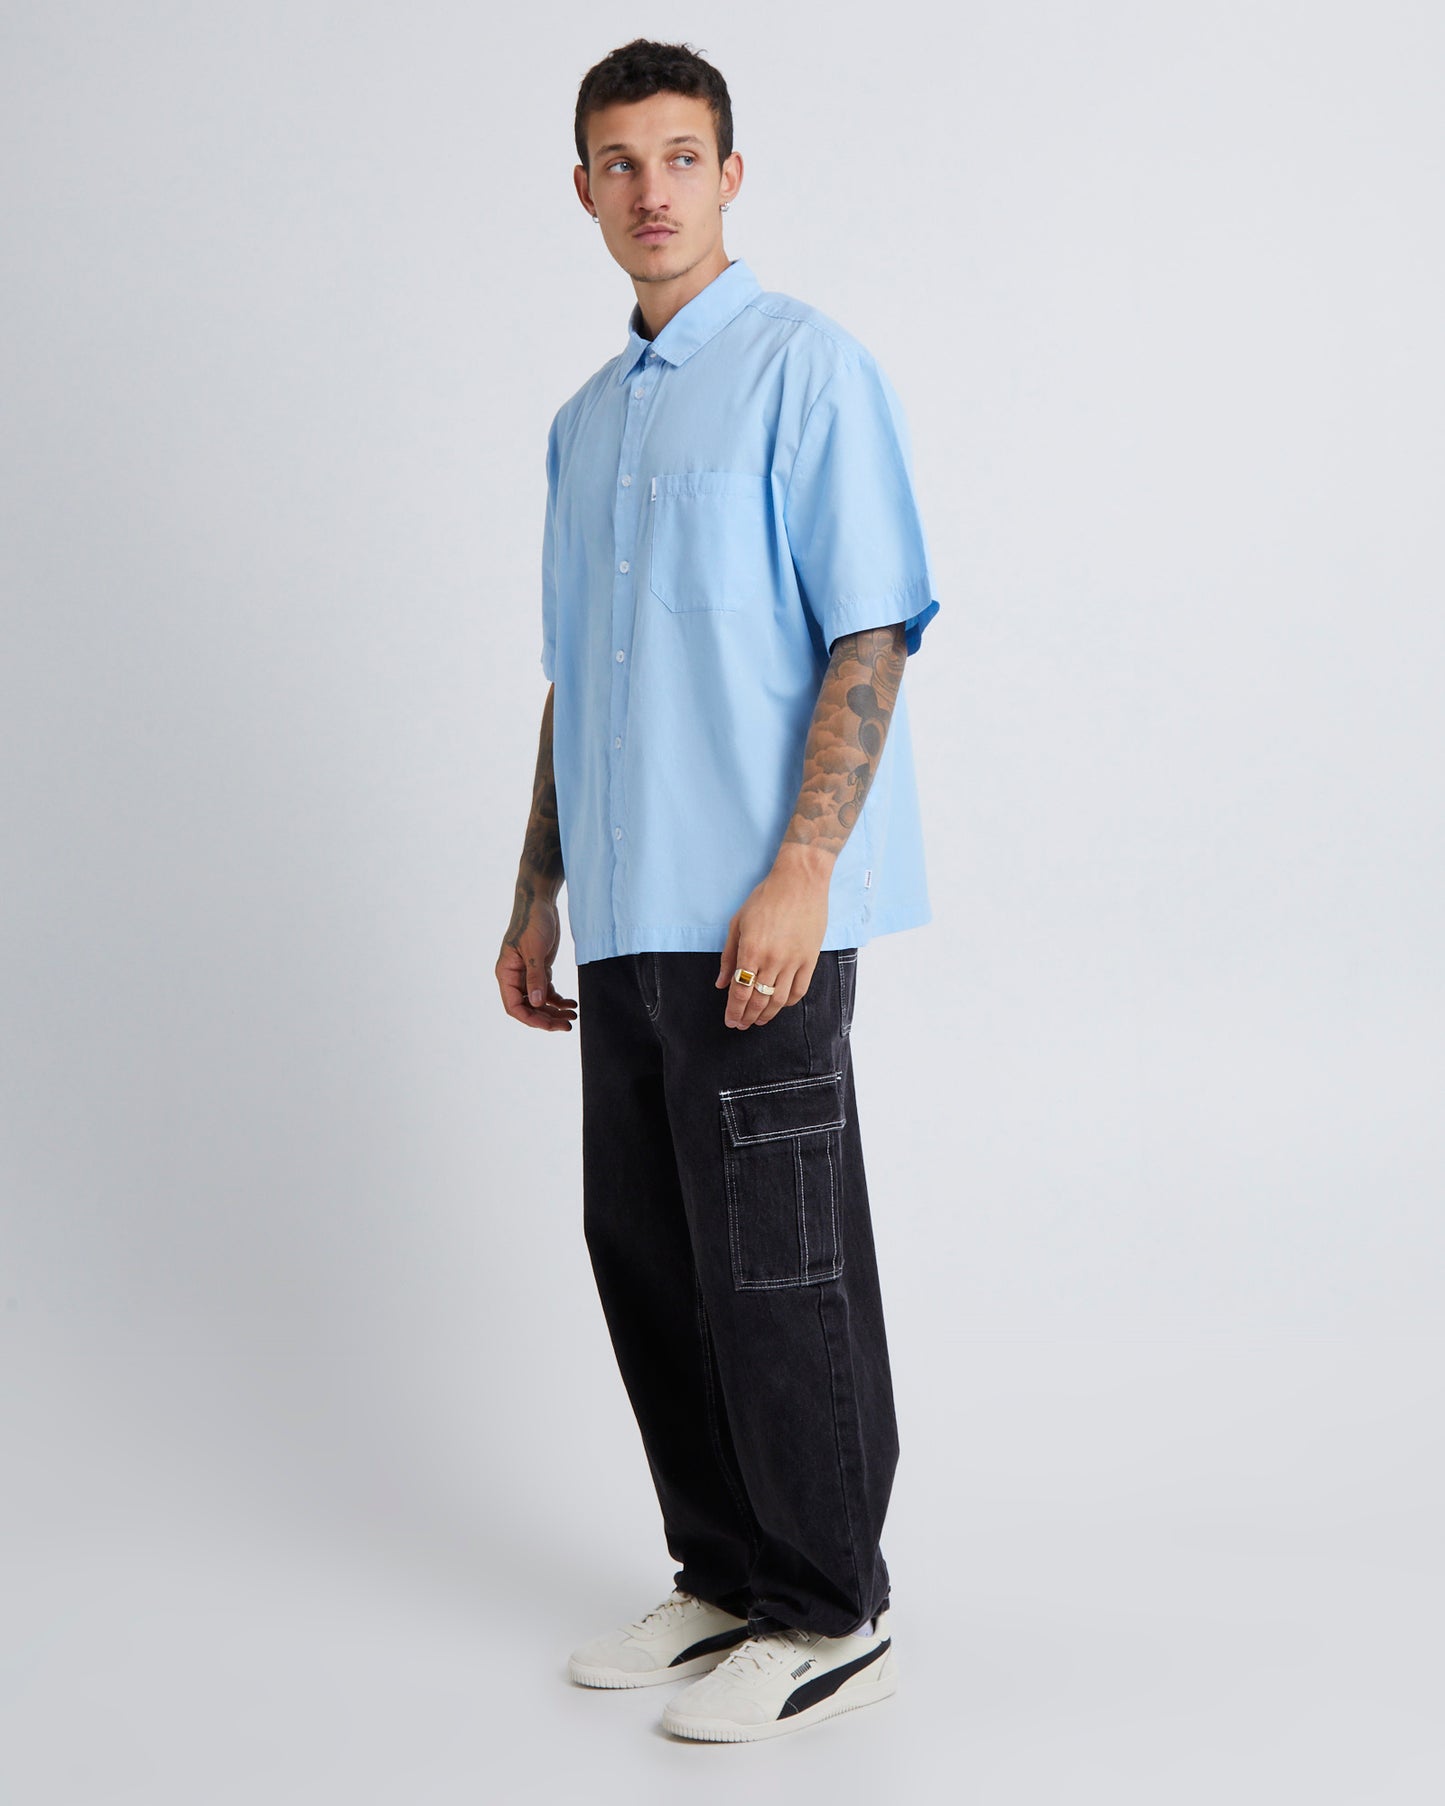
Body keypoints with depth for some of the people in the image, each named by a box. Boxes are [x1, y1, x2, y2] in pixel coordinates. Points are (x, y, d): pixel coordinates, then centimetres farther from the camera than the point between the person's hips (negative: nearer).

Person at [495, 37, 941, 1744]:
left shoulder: (807, 368, -5)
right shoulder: (584, 420, 17)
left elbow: (870, 638, -13)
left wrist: (799, 873, -21)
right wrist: (539, 893, 18)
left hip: (754, 912, -7)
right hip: (627, 916, 8)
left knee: (776, 1271, -1)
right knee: (643, 1254, 12)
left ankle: (830, 1616, 14)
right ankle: (723, 1576, 27)